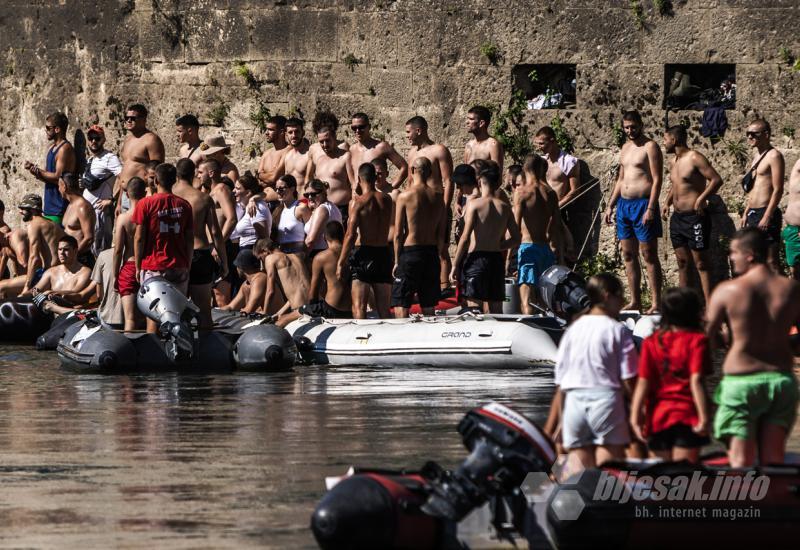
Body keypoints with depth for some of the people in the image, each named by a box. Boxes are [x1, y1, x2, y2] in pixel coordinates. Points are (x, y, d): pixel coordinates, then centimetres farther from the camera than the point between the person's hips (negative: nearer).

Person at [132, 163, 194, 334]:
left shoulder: (146, 204, -5)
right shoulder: (184, 205, 4)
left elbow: (139, 238, -5)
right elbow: (190, 238, 7)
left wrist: (138, 266, 3)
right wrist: (187, 265, 15)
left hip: (153, 267, -3)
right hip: (179, 267, 3)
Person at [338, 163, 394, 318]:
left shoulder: (358, 202, -9)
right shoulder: (386, 199, 6)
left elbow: (351, 235, -14)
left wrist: (341, 263, -9)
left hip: (363, 253, -5)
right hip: (384, 253, 5)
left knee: (359, 307, -6)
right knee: (383, 309, 12)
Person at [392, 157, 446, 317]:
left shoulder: (405, 196, -9)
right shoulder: (437, 197, 4)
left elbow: (398, 234, -8)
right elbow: (441, 233, 7)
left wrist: (397, 261, -1)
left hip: (410, 250, -5)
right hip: (431, 253, 5)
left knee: (401, 304, -2)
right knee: (428, 307, 12)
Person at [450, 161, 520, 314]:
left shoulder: (474, 204, -8)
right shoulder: (504, 208, 6)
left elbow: (465, 238, -12)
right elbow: (516, 238, 7)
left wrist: (455, 265, -8)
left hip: (476, 257, -5)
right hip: (497, 260, 5)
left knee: (474, 307, -6)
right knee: (496, 311, 9)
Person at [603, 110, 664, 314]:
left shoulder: (650, 147, -7)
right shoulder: (626, 148, 17)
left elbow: (657, 179, -13)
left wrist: (651, 208, -20)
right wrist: (610, 205, 18)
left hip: (643, 204, -8)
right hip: (624, 204, 8)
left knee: (649, 255, -7)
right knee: (629, 255, 9)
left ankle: (657, 303, -7)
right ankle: (635, 301, 14)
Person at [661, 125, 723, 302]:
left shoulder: (695, 159, -12)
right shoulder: (673, 162, 15)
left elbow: (716, 180, -18)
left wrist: (701, 199, -21)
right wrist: (667, 202, 13)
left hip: (694, 217, -9)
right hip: (677, 217, 9)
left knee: (701, 264, -8)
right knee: (682, 263, 11)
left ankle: (709, 305, -9)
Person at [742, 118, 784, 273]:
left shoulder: (774, 156, -10)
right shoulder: (757, 155, 17)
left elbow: (778, 189, -16)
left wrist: (767, 217, -20)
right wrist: (746, 213, 20)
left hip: (766, 213, -9)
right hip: (753, 214, 9)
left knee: (771, 260, -11)